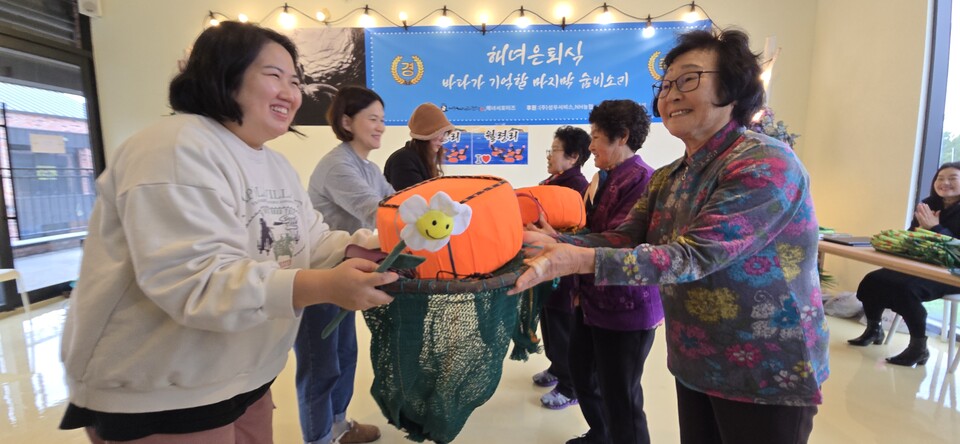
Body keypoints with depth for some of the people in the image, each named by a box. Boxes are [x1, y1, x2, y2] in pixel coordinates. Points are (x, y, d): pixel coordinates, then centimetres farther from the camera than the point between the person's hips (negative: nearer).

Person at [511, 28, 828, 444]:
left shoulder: (766, 165, -21)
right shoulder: (668, 178, 5)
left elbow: (694, 256, -31)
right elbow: (624, 237, -4)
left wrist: (581, 261, -39)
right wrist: (556, 245, -21)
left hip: (767, 375, -6)